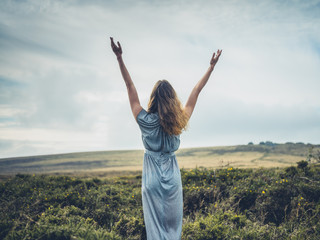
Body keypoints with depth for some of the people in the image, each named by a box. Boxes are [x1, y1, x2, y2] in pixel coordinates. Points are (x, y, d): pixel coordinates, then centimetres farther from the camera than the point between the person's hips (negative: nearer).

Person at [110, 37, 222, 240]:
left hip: (152, 179, -1)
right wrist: (212, 66, 11)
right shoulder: (179, 123, -7)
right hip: (173, 179, 1)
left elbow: (130, 87, -8)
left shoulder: (145, 121, -11)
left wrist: (119, 58, -4)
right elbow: (196, 93, 2)